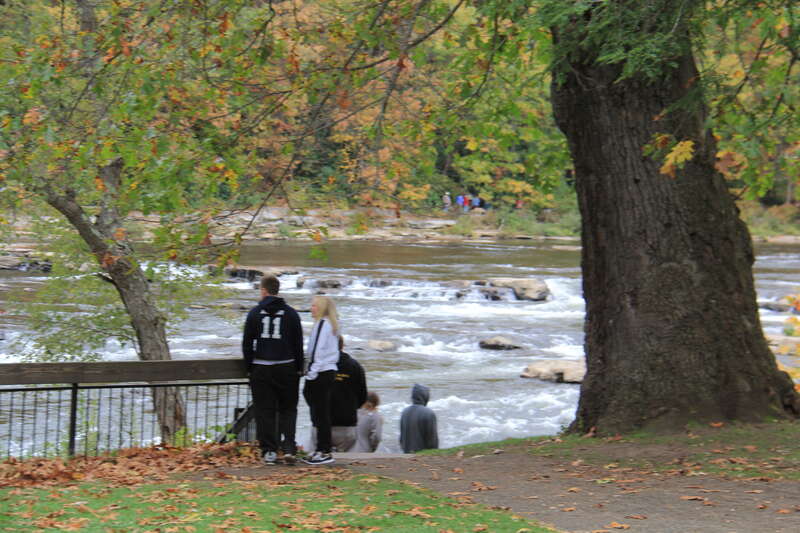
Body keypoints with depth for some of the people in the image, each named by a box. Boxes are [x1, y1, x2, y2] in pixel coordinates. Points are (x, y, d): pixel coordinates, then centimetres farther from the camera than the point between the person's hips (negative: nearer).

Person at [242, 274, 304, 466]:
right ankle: (288, 448, -5)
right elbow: (298, 343, 4)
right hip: (286, 368, 1)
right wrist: (299, 369, 12)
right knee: (288, 409, 8)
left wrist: (249, 368, 11)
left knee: (264, 411, 4)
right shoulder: (290, 313, 2)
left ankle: (269, 451, 2)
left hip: (261, 369, -1)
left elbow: (247, 343, 2)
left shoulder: (255, 313, 0)